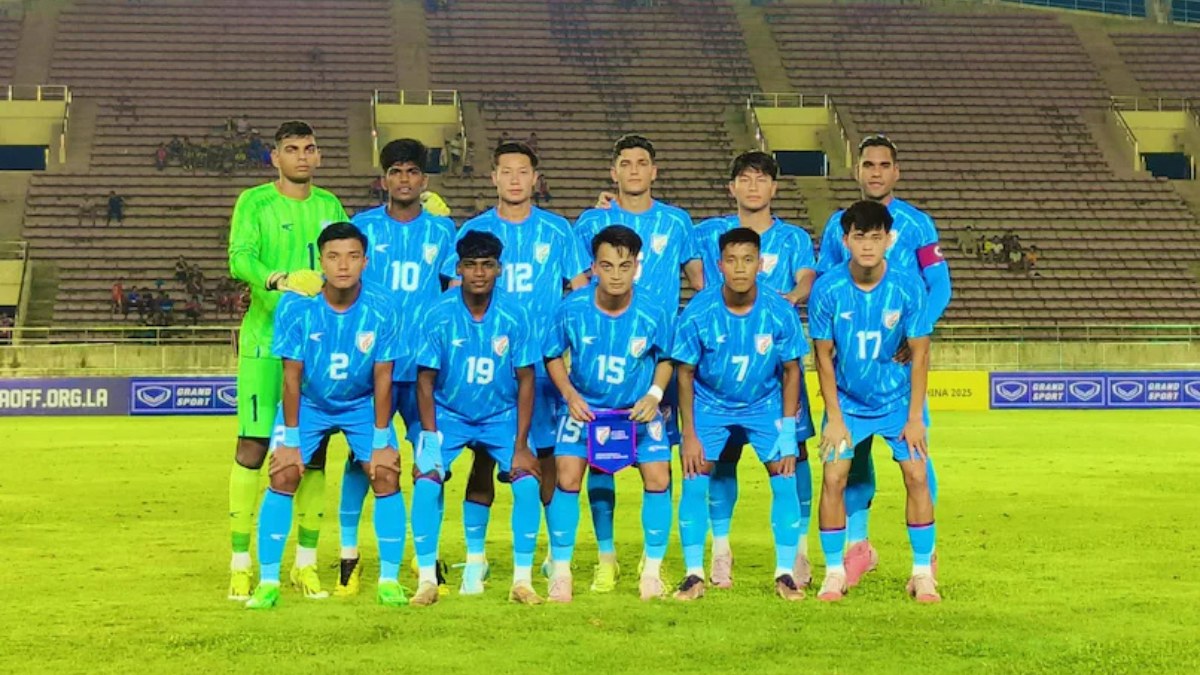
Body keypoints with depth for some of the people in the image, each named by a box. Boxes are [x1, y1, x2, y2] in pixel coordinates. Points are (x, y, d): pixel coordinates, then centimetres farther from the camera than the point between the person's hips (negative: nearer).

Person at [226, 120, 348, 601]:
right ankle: (241, 566, 3)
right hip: (265, 339, -4)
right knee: (253, 447, -5)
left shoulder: (329, 206, 15)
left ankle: (305, 565, 13)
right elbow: (239, 259, -13)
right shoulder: (254, 202, 1)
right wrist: (279, 280, -30)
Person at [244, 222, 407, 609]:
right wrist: (290, 439, -15)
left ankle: (389, 580, 0)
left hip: (363, 405, 1)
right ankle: (268, 582, -4)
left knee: (387, 476, -13)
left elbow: (382, 379, -14)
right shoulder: (296, 309, -25)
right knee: (282, 476, -14)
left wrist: (381, 440, -13)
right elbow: (292, 377, -17)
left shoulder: (380, 311, -22)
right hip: (308, 403, -1)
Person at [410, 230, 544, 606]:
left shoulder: (513, 317, -13)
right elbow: (426, 380, -8)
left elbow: (526, 382, -8)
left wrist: (521, 446, -12)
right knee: (426, 482, -20)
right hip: (448, 415, -1)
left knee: (527, 483, -17)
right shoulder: (440, 316, -15)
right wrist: (430, 439, -15)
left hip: (501, 416, 1)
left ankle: (522, 580, -5)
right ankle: (427, 579, -6)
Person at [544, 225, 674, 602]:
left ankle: (652, 571, 9)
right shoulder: (572, 309, -19)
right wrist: (570, 394, -17)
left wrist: (654, 394, -16)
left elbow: (665, 359, 0)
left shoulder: (653, 312, -18)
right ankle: (561, 572, 2)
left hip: (639, 410, 1)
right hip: (584, 408, 0)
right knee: (567, 479, -12)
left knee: (658, 478, -9)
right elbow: (553, 356, -2)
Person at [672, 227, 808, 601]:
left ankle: (785, 573, 3)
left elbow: (791, 371, -7)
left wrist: (788, 431, -10)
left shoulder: (780, 311, -20)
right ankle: (694, 574, 1)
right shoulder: (698, 312, -22)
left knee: (785, 479, -8)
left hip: (766, 405, 1)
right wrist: (689, 435, -11)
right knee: (695, 482, -10)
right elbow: (685, 373, -10)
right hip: (709, 404, -1)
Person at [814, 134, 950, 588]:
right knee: (850, 447, 4)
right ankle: (858, 545, 15)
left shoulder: (916, 223, 1)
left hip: (902, 352, -3)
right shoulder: (838, 224, 11)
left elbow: (939, 285, -3)